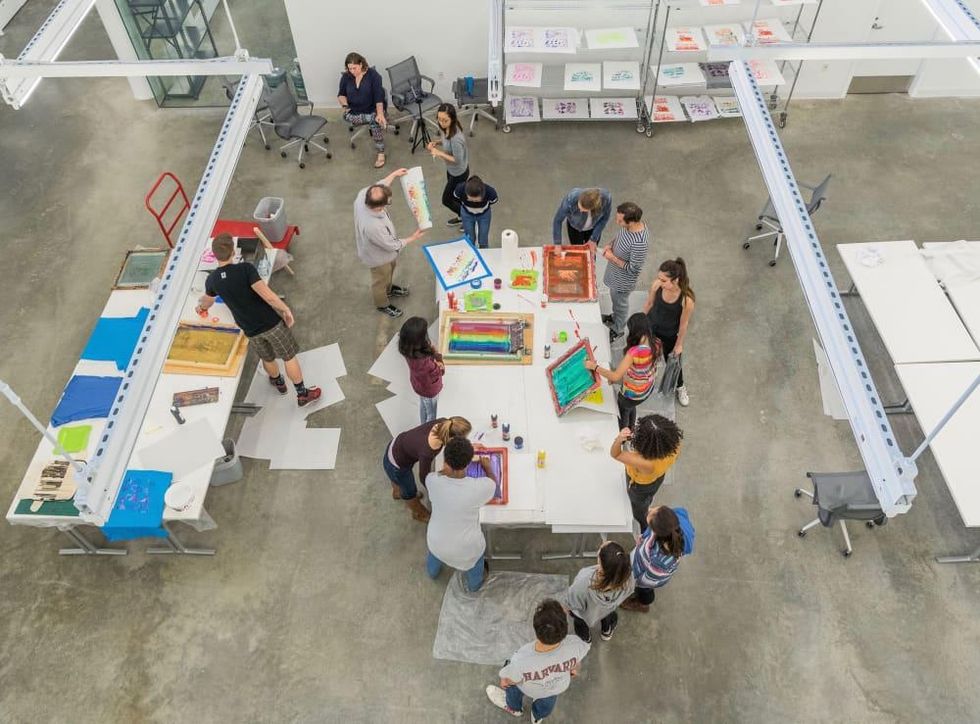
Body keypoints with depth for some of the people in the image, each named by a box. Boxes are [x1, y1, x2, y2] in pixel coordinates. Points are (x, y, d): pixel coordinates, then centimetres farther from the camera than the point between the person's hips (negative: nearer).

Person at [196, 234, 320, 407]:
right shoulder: (245, 268, -21)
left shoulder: (212, 280, -4)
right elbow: (267, 295, -30)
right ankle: (303, 394, 26)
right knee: (289, 357, 14)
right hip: (271, 322, -4)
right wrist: (286, 310, -13)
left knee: (267, 358, 30)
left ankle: (278, 382, 56)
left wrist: (201, 305, 44)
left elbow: (206, 301, 20)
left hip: (251, 330, 4)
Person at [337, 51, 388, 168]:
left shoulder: (373, 74, -11)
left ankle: (381, 154, -31)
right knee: (346, 116, -30)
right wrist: (344, 105, -14)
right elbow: (341, 94, 9)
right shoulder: (346, 76, 0)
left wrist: (380, 114, -33)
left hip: (373, 108, -4)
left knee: (377, 121, -35)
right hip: (355, 110, 4)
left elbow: (378, 96, -18)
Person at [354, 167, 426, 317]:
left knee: (389, 271, 35)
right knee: (380, 280, 25)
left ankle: (389, 289, 66)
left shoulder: (363, 194, -30)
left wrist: (394, 174, 6)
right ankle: (382, 305, 55)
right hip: (378, 256, -7)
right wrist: (413, 238, -16)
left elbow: (380, 186, -3)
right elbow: (392, 245, -29)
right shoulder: (373, 226, -49)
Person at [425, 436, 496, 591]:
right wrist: (487, 467, 10)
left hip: (437, 541, 2)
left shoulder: (432, 481, -27)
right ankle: (474, 584, 63)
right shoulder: (480, 487, -33)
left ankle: (432, 573, 69)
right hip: (466, 546, -2)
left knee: (435, 553, 38)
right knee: (475, 556, 35)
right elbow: (492, 482, -7)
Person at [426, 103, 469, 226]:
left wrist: (439, 153, -27)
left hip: (459, 173, -8)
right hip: (451, 170, 8)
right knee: (454, 195, 28)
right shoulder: (446, 128, -13)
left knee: (447, 200, 12)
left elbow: (457, 160, -29)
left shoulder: (456, 138, -39)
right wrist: (436, 143, -9)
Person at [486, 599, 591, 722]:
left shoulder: (521, 661, -47)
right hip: (559, 686, 2)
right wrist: (574, 669, 10)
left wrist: (504, 682, 3)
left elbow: (509, 680, -22)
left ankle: (514, 707, 60)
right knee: (548, 699, 37)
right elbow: (576, 663, -15)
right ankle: (539, 715, 67)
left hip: (530, 690, -2)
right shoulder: (575, 645, -41)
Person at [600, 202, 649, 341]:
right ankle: (615, 317, 60)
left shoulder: (639, 243, -41)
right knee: (614, 296, 32)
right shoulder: (630, 225, -17)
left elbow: (633, 269, -30)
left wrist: (613, 258, -26)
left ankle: (617, 330, 45)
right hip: (616, 272, 8)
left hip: (624, 279, -8)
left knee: (620, 302, 19)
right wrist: (611, 245, -12)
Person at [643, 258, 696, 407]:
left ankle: (680, 387, 53)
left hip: (671, 335, -2)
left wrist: (679, 344, -6)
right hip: (652, 327, 2)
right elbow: (649, 303, -7)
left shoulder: (687, 300, -36)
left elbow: (683, 324, -20)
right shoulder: (656, 285, -28)